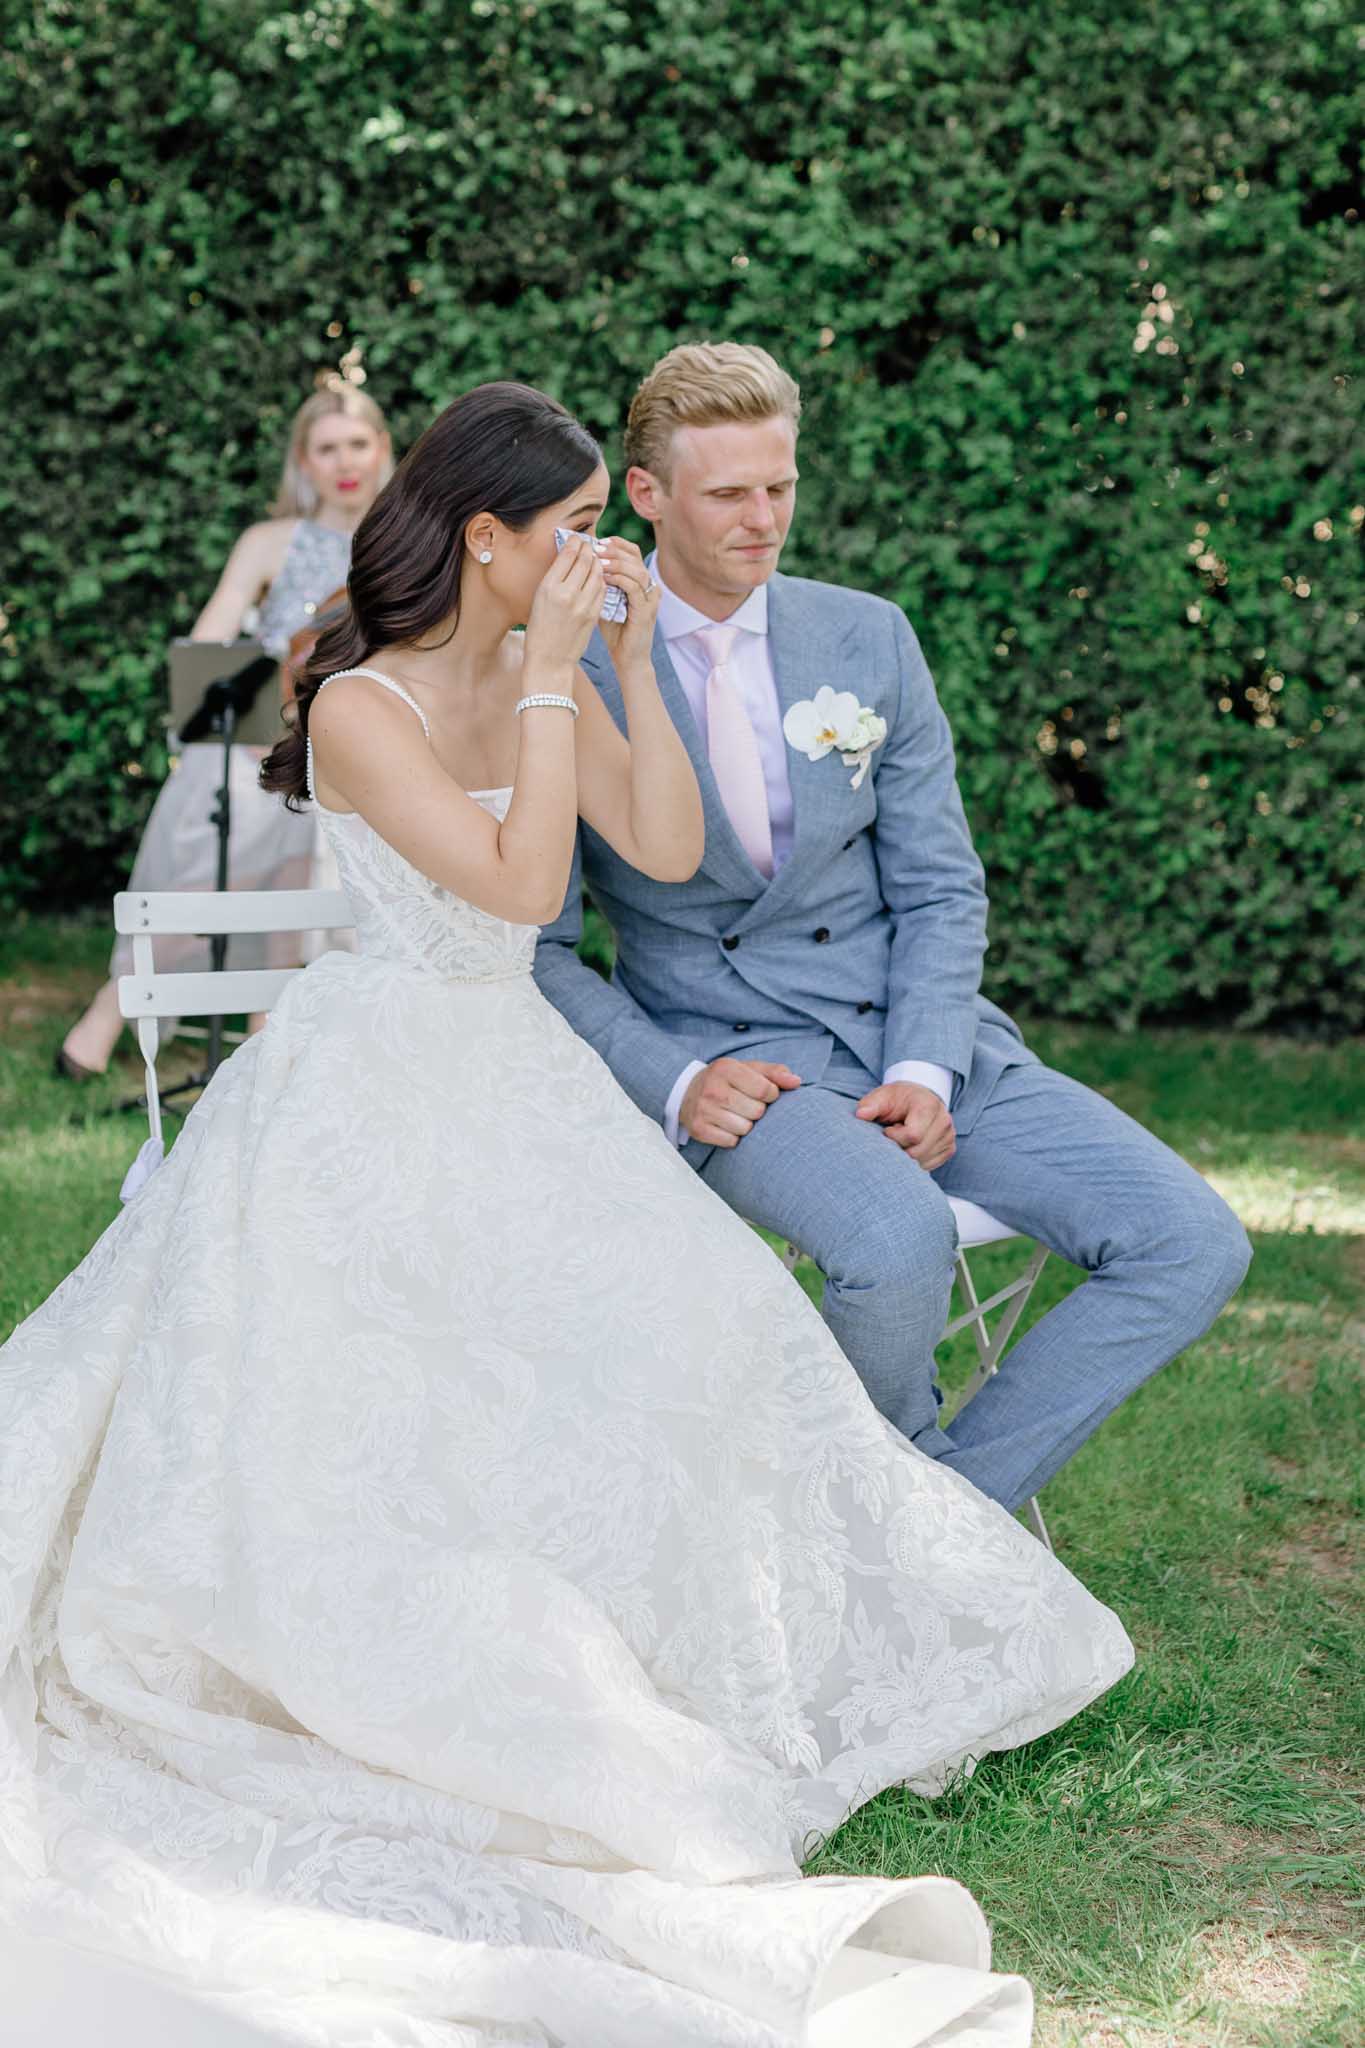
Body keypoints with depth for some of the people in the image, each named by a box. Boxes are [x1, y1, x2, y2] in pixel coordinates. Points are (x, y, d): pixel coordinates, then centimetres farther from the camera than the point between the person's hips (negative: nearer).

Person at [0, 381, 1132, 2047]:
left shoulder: (545, 674, 6)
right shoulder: (364, 708, -16)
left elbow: (667, 850, 1)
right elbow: (518, 881, -26)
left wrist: (630, 658, -6)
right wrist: (550, 669, -23)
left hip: (514, 1081, 7)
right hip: (380, 1087, -7)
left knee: (682, 1314, -9)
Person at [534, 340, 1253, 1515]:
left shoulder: (869, 639, 7)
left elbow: (941, 889, 6)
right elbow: (539, 950, -1)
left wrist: (923, 1071, -11)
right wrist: (672, 1083, -17)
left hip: (925, 1042, 5)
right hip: (732, 1060, -4)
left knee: (1194, 1245, -13)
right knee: (900, 1243, -36)